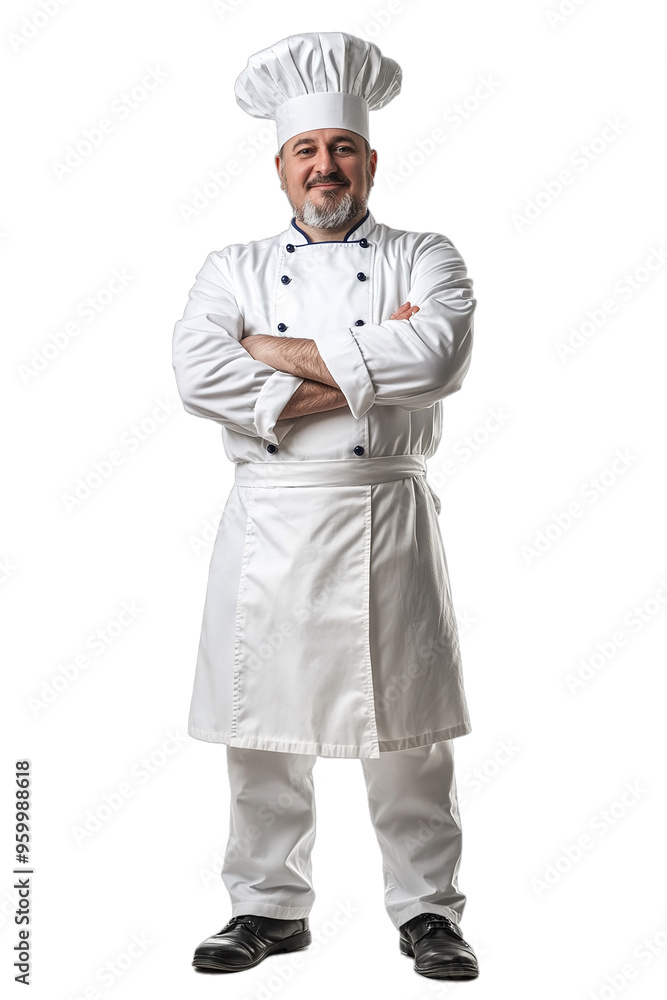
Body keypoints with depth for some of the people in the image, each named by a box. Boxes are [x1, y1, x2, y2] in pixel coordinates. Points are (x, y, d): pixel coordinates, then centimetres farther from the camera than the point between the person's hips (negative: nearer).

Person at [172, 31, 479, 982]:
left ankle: (427, 907, 21)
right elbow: (199, 371, -8)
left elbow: (440, 354, -14)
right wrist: (359, 375, -13)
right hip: (269, 518, 2)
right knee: (260, 721, 7)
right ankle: (269, 904, 24)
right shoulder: (233, 268, 11)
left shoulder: (426, 258, 8)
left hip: (386, 518, -1)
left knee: (405, 724, 4)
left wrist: (286, 354, -11)